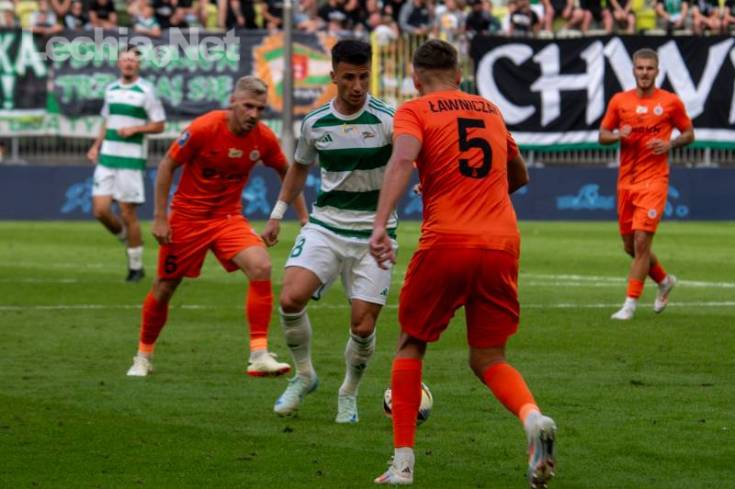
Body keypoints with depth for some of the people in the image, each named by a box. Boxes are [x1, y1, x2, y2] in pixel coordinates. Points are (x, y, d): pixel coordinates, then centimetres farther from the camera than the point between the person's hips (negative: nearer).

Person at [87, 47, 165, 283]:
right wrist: (96, 146, 13)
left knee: (128, 214, -3)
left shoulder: (146, 91, -4)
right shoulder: (111, 90, 13)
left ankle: (136, 267, 8)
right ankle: (125, 237, 25)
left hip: (131, 160, -5)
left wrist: (135, 129, -16)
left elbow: (159, 125, -2)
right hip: (106, 158, 5)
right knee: (100, 210, -4)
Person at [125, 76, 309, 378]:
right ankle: (143, 357, 30)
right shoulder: (203, 129, -20)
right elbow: (167, 166, -10)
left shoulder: (264, 138, -9)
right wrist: (160, 217, -11)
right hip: (187, 217, -2)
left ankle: (259, 356, -20)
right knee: (164, 288, 6)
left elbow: (286, 172, 11)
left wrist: (303, 216, 9)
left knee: (261, 267, -22)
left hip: (229, 217, 3)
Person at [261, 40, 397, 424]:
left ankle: (349, 394, 24)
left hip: (373, 233, -2)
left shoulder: (386, 120, -12)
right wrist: (277, 214, 19)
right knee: (291, 298, -19)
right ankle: (304, 374, 6)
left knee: (363, 326, -4)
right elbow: (300, 167, 20)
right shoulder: (314, 123, 1)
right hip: (326, 224, 2)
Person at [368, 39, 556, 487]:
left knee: (411, 345, 17)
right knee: (489, 359, 12)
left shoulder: (414, 111, 5)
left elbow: (403, 159, -16)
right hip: (503, 245, 4)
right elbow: (519, 176, 34)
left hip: (445, 243, -4)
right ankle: (533, 417, -20)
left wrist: (380, 224, -27)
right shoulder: (491, 111, 21)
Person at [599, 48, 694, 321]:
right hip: (626, 181, 4)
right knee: (630, 246, 11)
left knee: (641, 242, -14)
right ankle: (664, 281, 37)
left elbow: (689, 134, 9)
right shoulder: (619, 101, 6)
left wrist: (670, 145, -11)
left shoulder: (671, 102, -1)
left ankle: (630, 305, -8)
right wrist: (618, 135, -11)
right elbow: (602, 135, 11)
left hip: (654, 180, -4)